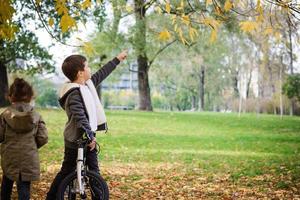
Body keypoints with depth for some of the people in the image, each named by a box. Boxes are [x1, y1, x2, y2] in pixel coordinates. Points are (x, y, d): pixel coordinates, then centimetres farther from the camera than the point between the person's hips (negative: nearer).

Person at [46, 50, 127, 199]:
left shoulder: (87, 84, 6)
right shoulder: (74, 94, -22)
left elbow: (102, 74, 20)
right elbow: (79, 117, -31)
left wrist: (117, 59, 27)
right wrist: (90, 136, -33)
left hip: (88, 137, 9)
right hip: (76, 140, -9)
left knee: (94, 170, 10)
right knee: (67, 171, 1)